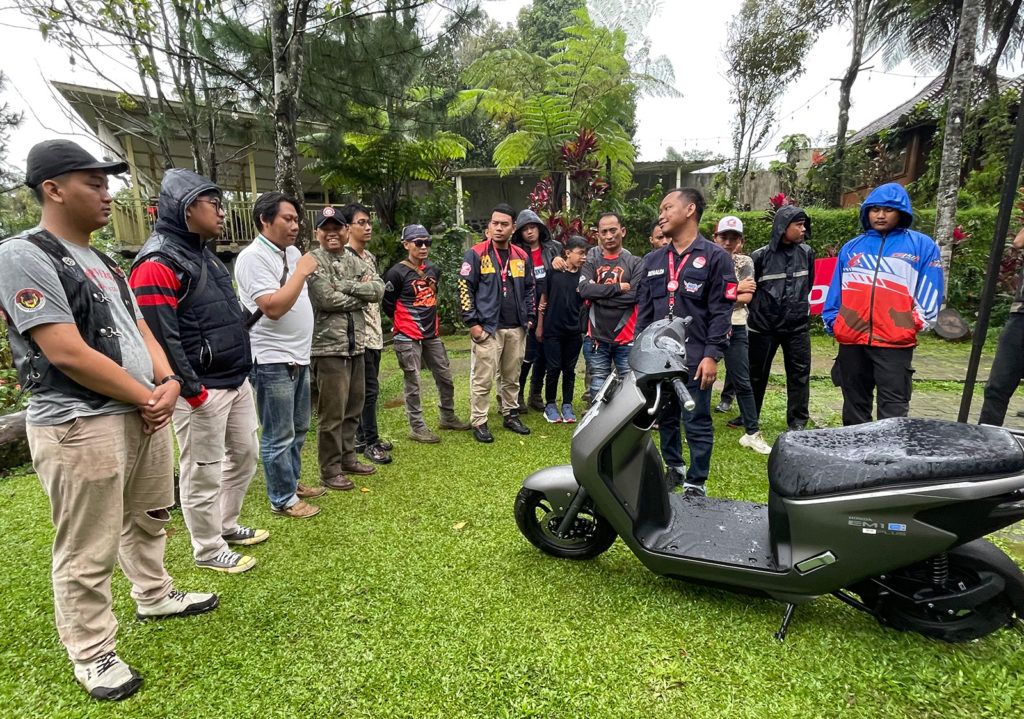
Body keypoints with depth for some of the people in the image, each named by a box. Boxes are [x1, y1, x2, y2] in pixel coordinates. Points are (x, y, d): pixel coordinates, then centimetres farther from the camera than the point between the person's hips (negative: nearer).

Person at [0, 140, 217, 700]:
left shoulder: (101, 262, 15)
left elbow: (140, 330, 15)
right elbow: (68, 354, -19)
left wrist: (168, 382, -3)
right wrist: (148, 399, -13)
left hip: (145, 414, 9)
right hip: (80, 427, -8)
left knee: (148, 518, 22)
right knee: (88, 553, 4)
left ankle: (154, 596, 43)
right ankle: (91, 654, 22)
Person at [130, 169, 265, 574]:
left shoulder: (203, 254, 15)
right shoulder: (158, 263, -16)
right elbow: (160, 336, -21)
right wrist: (191, 390, -19)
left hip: (237, 379, 10)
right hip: (202, 390, -10)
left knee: (245, 452, 19)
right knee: (203, 472, 5)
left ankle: (226, 525, 38)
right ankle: (208, 550, 22)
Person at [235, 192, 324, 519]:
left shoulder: (292, 252, 11)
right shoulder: (253, 257, -14)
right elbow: (273, 308, -24)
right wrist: (301, 271, -18)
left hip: (299, 357, 9)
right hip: (273, 361, -9)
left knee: (299, 429, 19)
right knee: (279, 437, 2)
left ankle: (292, 481, 35)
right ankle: (282, 499, 16)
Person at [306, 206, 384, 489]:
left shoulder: (355, 261, 13)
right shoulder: (312, 261, -6)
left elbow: (378, 289, -2)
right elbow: (327, 299, -19)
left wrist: (344, 286, -13)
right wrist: (361, 294, -5)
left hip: (356, 345, 7)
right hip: (328, 347, -7)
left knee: (353, 408, 15)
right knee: (332, 413, 0)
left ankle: (348, 458, 31)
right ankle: (330, 471, 13)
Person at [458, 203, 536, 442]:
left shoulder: (521, 257, 12)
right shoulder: (476, 254, -4)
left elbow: (529, 289, 20)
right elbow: (465, 289, -6)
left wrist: (530, 317, 11)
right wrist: (472, 323, -11)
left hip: (516, 329, 5)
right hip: (487, 329, -5)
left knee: (512, 377, 14)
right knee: (482, 379, -2)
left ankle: (510, 415, 29)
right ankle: (478, 422, 10)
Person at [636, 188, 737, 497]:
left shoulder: (715, 257, -2)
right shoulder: (653, 260, 15)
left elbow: (721, 312, -7)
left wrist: (712, 355, -15)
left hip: (695, 359, -5)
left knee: (697, 424, 2)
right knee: (666, 419, 15)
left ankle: (696, 483, 14)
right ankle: (674, 468, 32)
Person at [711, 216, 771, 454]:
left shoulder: (744, 262, 4)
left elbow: (747, 297, -9)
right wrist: (736, 289, -11)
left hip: (735, 329, 0)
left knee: (742, 382, 3)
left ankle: (752, 433, 12)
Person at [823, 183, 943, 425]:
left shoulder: (922, 246, 6)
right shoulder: (851, 248, 13)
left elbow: (929, 294, 4)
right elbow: (836, 291, 14)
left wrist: (916, 323, -5)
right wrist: (832, 323, 6)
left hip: (896, 343, -3)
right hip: (851, 341, 3)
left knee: (893, 412, -3)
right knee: (854, 406, 14)